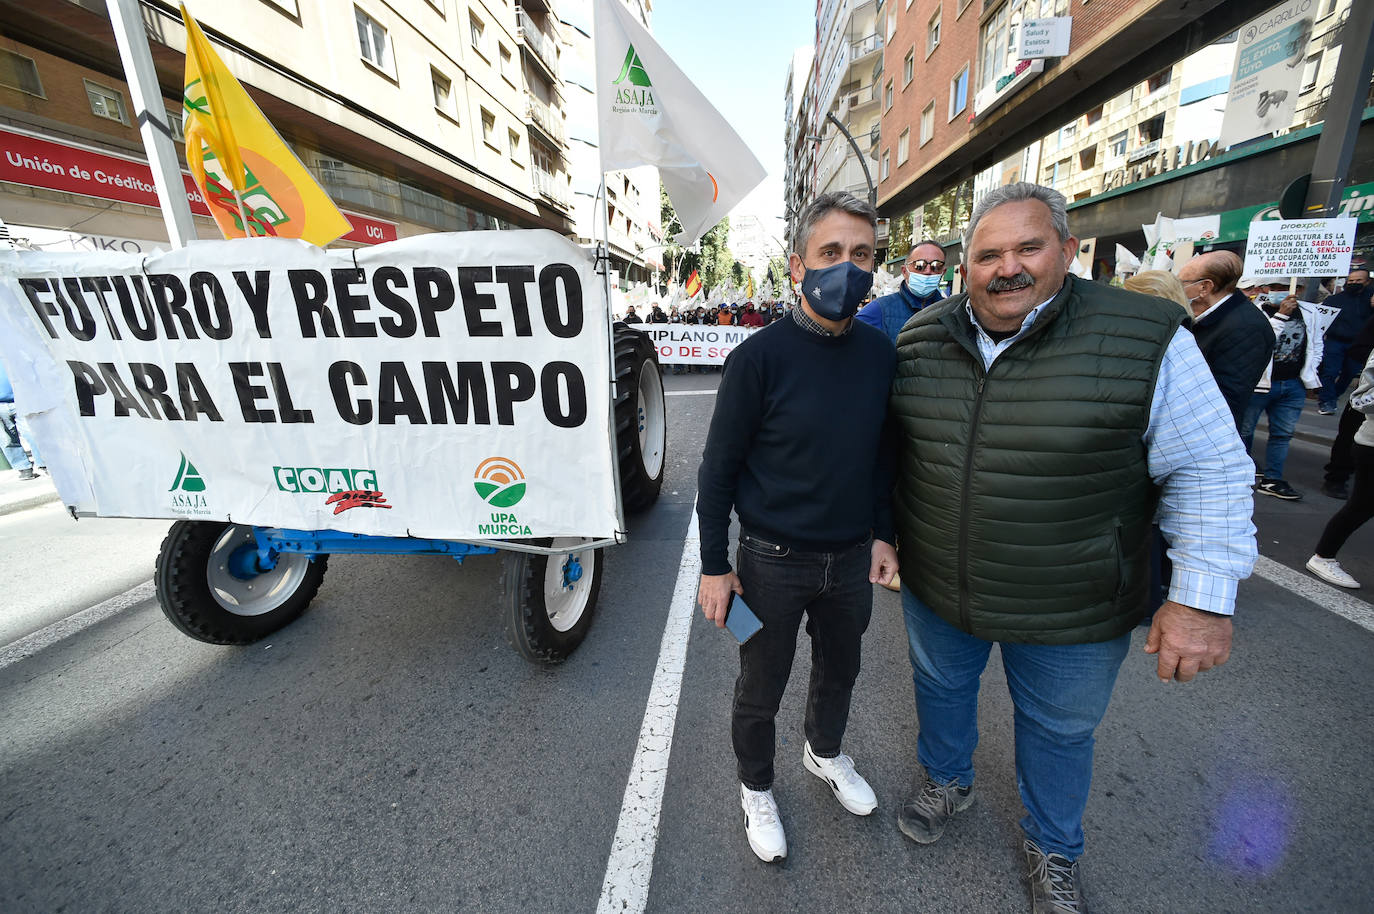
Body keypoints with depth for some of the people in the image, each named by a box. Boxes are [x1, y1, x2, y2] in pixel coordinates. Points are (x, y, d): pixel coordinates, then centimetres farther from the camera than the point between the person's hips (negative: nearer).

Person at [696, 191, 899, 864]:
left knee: (839, 671, 27)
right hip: (773, 562, -4)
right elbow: (718, 468, -13)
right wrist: (714, 566, -11)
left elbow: (882, 453, 9)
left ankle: (824, 752, 58)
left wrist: (882, 533, 9)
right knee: (760, 693, 16)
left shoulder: (881, 353, -3)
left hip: (851, 558, 5)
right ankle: (756, 788, 47)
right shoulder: (760, 356, -18)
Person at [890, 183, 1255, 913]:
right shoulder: (919, 337, -5)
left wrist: (1203, 595, -15)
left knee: (1059, 732, 22)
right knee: (939, 688, 25)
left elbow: (1208, 470, -11)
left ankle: (1052, 849, 53)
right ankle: (945, 782, 57)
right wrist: (889, 534, 9)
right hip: (934, 591, 3)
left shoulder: (1146, 338, -16)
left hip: (1072, 615, -2)